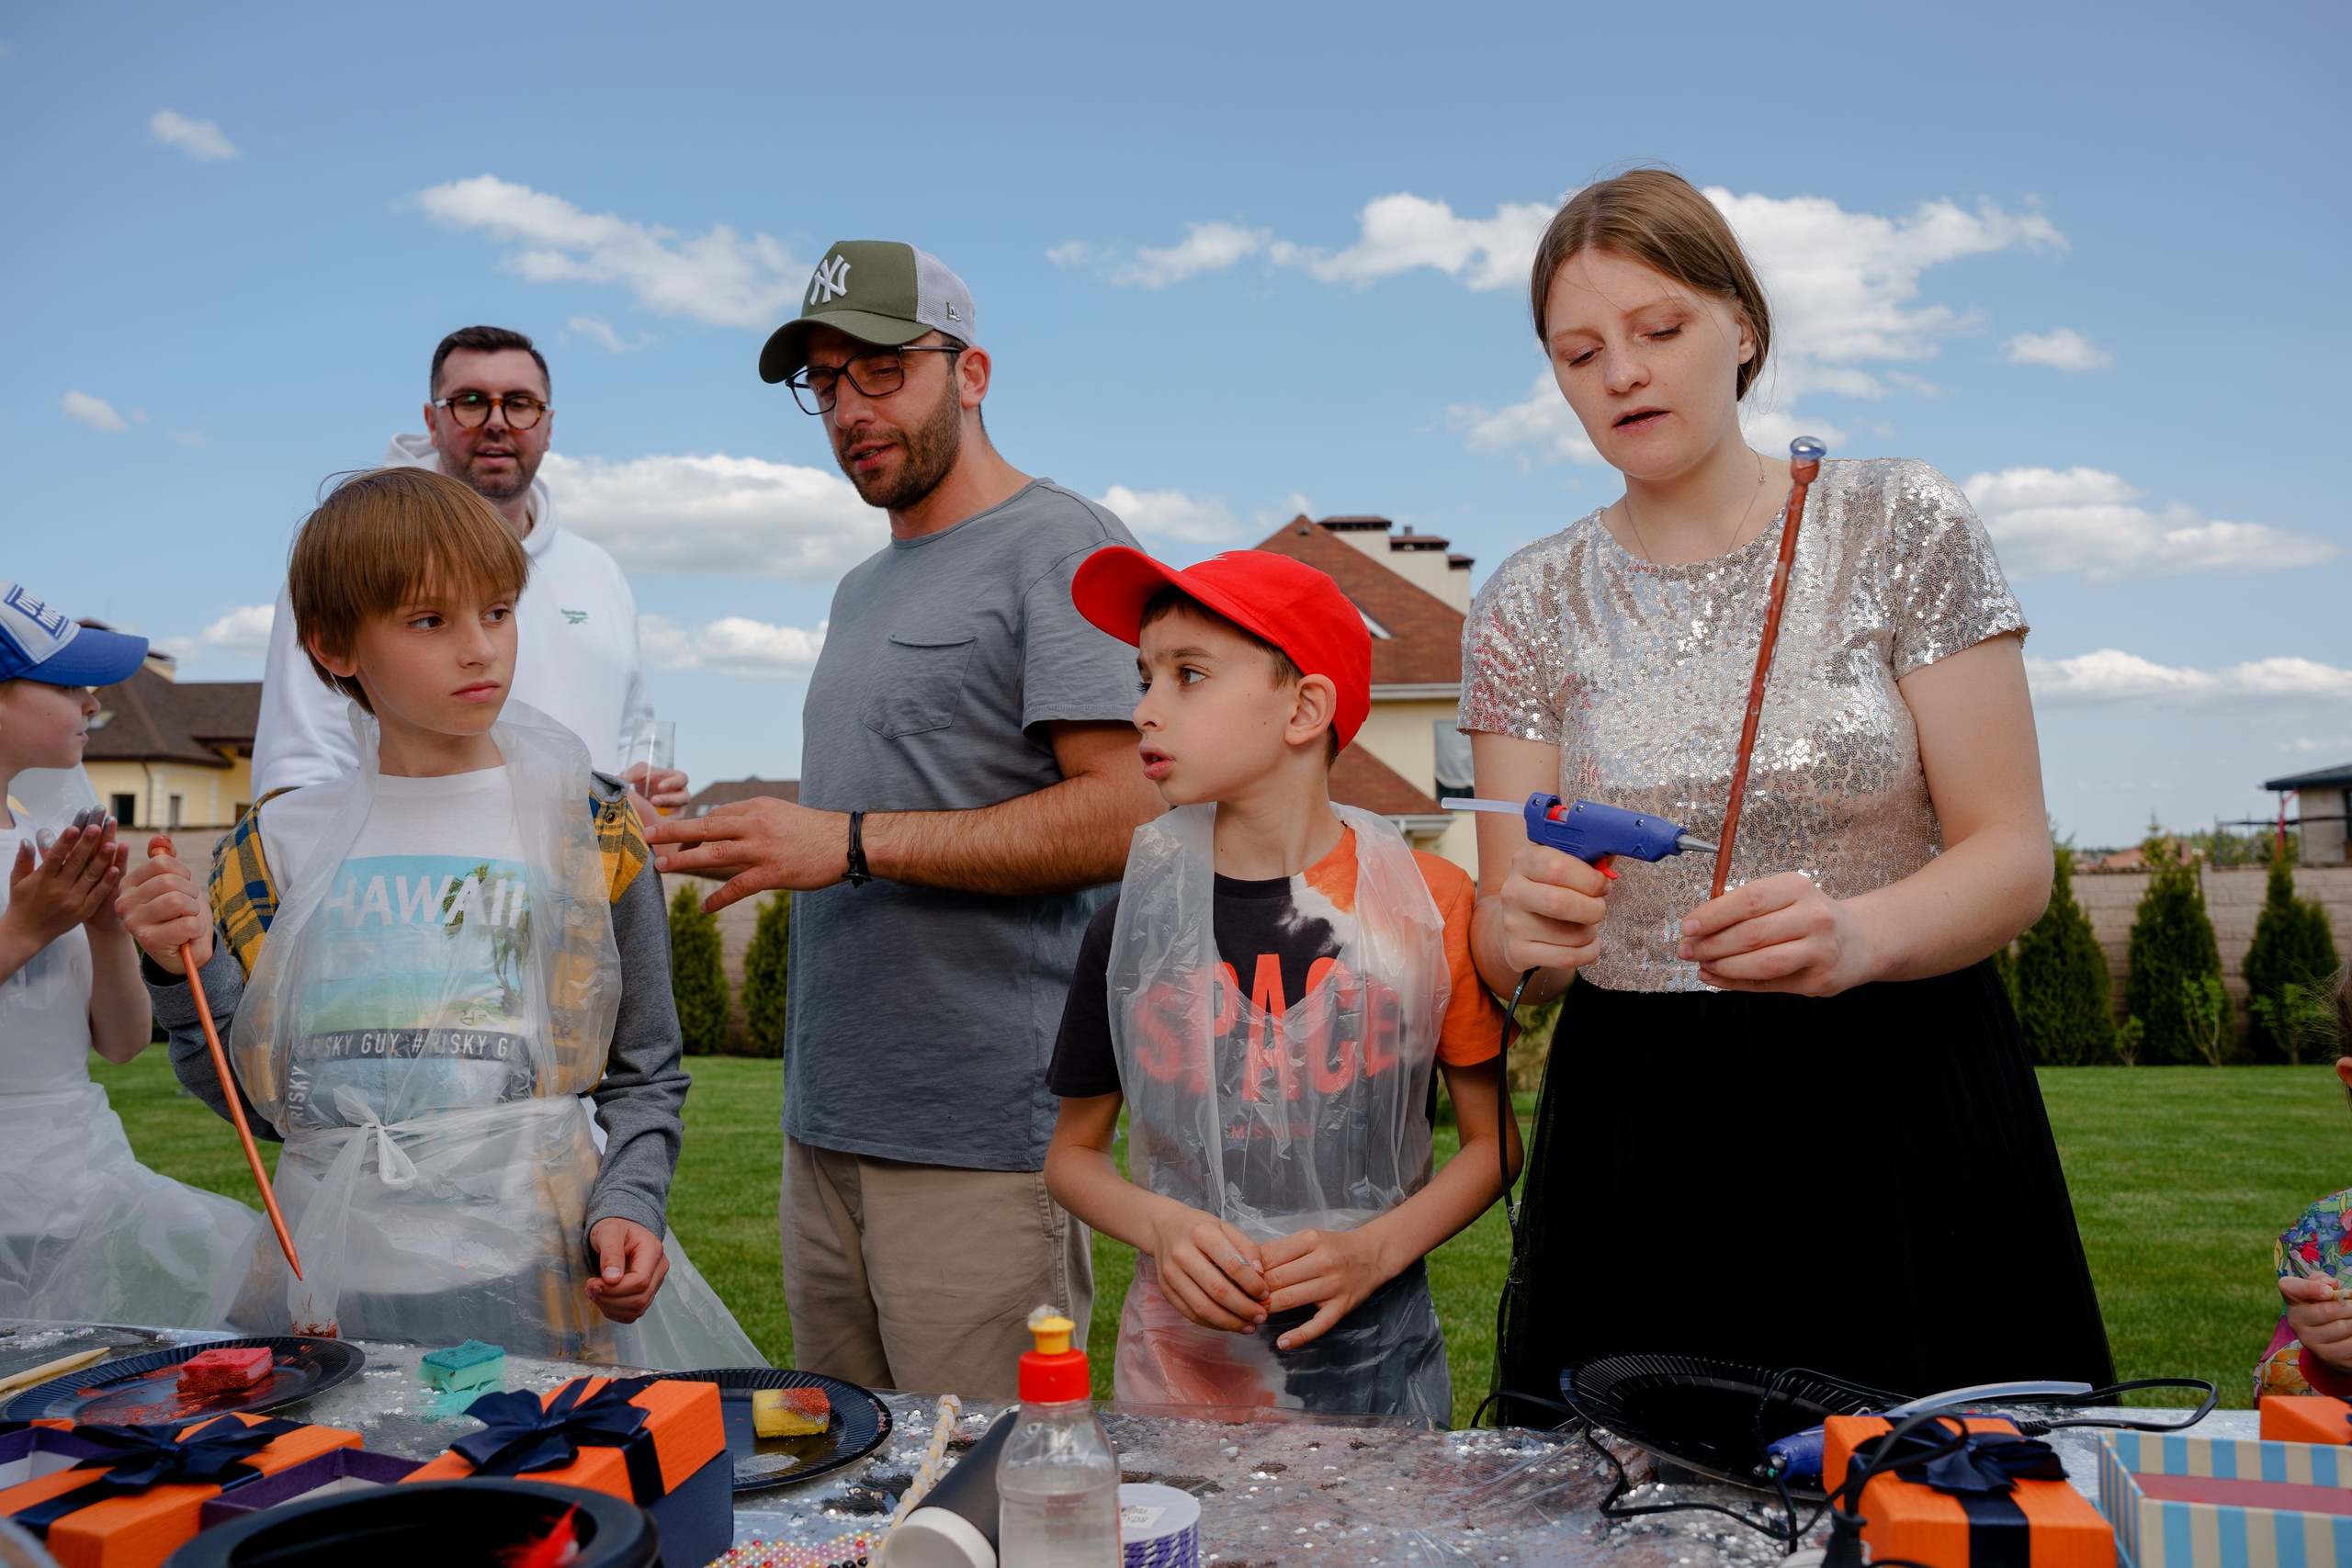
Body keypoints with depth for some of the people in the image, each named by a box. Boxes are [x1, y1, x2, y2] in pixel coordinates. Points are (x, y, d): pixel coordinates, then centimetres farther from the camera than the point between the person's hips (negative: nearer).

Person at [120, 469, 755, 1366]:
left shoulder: (587, 826, 1)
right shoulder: (281, 842, 6)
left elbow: (643, 1074, 3)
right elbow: (260, 1096, 9)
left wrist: (626, 1205, -13)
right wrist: (186, 971, -6)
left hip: (536, 1280, -2)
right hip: (332, 1287, 2)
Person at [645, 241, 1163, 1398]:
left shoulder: (1061, 547, -6)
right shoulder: (863, 590, 23)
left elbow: (1127, 813, -18)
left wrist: (853, 842, -19)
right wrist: (729, 844, 10)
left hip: (981, 1139, -8)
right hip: (826, 1131, 8)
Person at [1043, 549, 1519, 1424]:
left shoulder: (1428, 902, -6)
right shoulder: (1134, 923, -2)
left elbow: (1495, 1139, 1)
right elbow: (1073, 1152, 8)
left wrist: (1375, 1251, -14)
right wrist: (1162, 1228, -12)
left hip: (1374, 1365, -1)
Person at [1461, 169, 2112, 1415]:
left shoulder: (1902, 526, -1)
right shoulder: (1528, 606, 4)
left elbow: (2012, 856, -5)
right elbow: (1503, 949, 1)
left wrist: (1854, 937, -24)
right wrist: (1526, 927, -22)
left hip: (1903, 1121, -1)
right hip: (1639, 1142, 2)